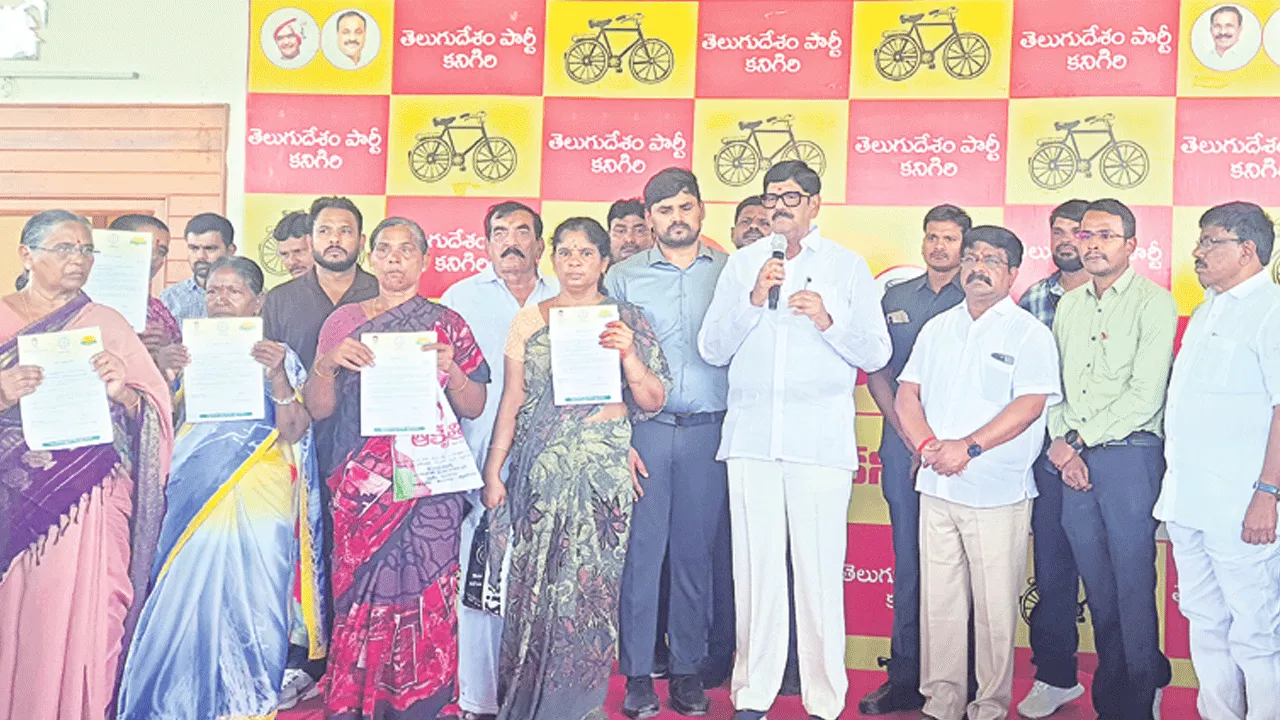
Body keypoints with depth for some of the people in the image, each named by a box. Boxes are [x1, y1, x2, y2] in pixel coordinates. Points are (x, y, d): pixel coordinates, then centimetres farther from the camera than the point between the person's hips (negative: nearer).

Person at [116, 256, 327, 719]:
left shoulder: (279, 357, 4)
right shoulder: (189, 351, 14)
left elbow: (294, 432, -7)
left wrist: (278, 378, -21)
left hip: (254, 502, -3)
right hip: (191, 496, 3)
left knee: (244, 603, -3)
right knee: (182, 604, 1)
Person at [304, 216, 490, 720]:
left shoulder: (447, 324, 8)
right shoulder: (344, 320, 11)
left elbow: (474, 408, 4)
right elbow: (318, 408, 6)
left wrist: (451, 369, -13)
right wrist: (327, 363, -12)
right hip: (361, 486, 1)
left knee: (424, 595, -5)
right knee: (360, 597, -2)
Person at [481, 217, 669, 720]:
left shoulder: (626, 320, 6)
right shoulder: (530, 320, 9)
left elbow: (652, 402, 2)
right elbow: (511, 402, 9)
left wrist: (628, 353, -14)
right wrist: (493, 472, 5)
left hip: (602, 472, -1)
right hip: (538, 471, 1)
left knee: (590, 586, -1)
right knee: (531, 587, 2)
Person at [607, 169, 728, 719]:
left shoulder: (732, 272, 9)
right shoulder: (623, 276, 7)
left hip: (710, 429, 1)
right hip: (643, 429, -1)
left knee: (695, 553, 6)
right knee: (641, 549, 0)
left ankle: (687, 669, 17)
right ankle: (637, 674, 10)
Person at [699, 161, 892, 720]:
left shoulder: (847, 266, 10)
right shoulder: (742, 264, 15)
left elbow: (876, 354, 6)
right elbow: (712, 349, 7)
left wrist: (829, 320, -9)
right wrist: (753, 299, -6)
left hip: (821, 441, -1)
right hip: (751, 436, 2)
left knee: (820, 573, -3)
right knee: (755, 569, 2)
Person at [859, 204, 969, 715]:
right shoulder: (896, 299, 14)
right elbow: (877, 373, 12)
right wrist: (909, 436, 0)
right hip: (903, 446, 3)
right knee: (909, 561, 5)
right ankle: (905, 678, 12)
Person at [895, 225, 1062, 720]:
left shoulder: (1029, 334, -1)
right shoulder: (937, 329, 15)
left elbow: (1029, 405, -12)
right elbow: (906, 394, 10)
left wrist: (968, 447, -18)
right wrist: (927, 444, -8)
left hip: (996, 492, -4)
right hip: (936, 486, 5)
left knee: (996, 606, -1)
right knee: (938, 601, 8)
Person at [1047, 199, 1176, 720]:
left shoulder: (1153, 303, -3)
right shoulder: (1068, 305, 16)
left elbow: (1145, 395, -12)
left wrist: (1080, 440, -9)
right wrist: (1063, 444, -2)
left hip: (1128, 455, -5)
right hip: (1073, 462, 5)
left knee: (1133, 584, -3)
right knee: (1096, 585, 10)